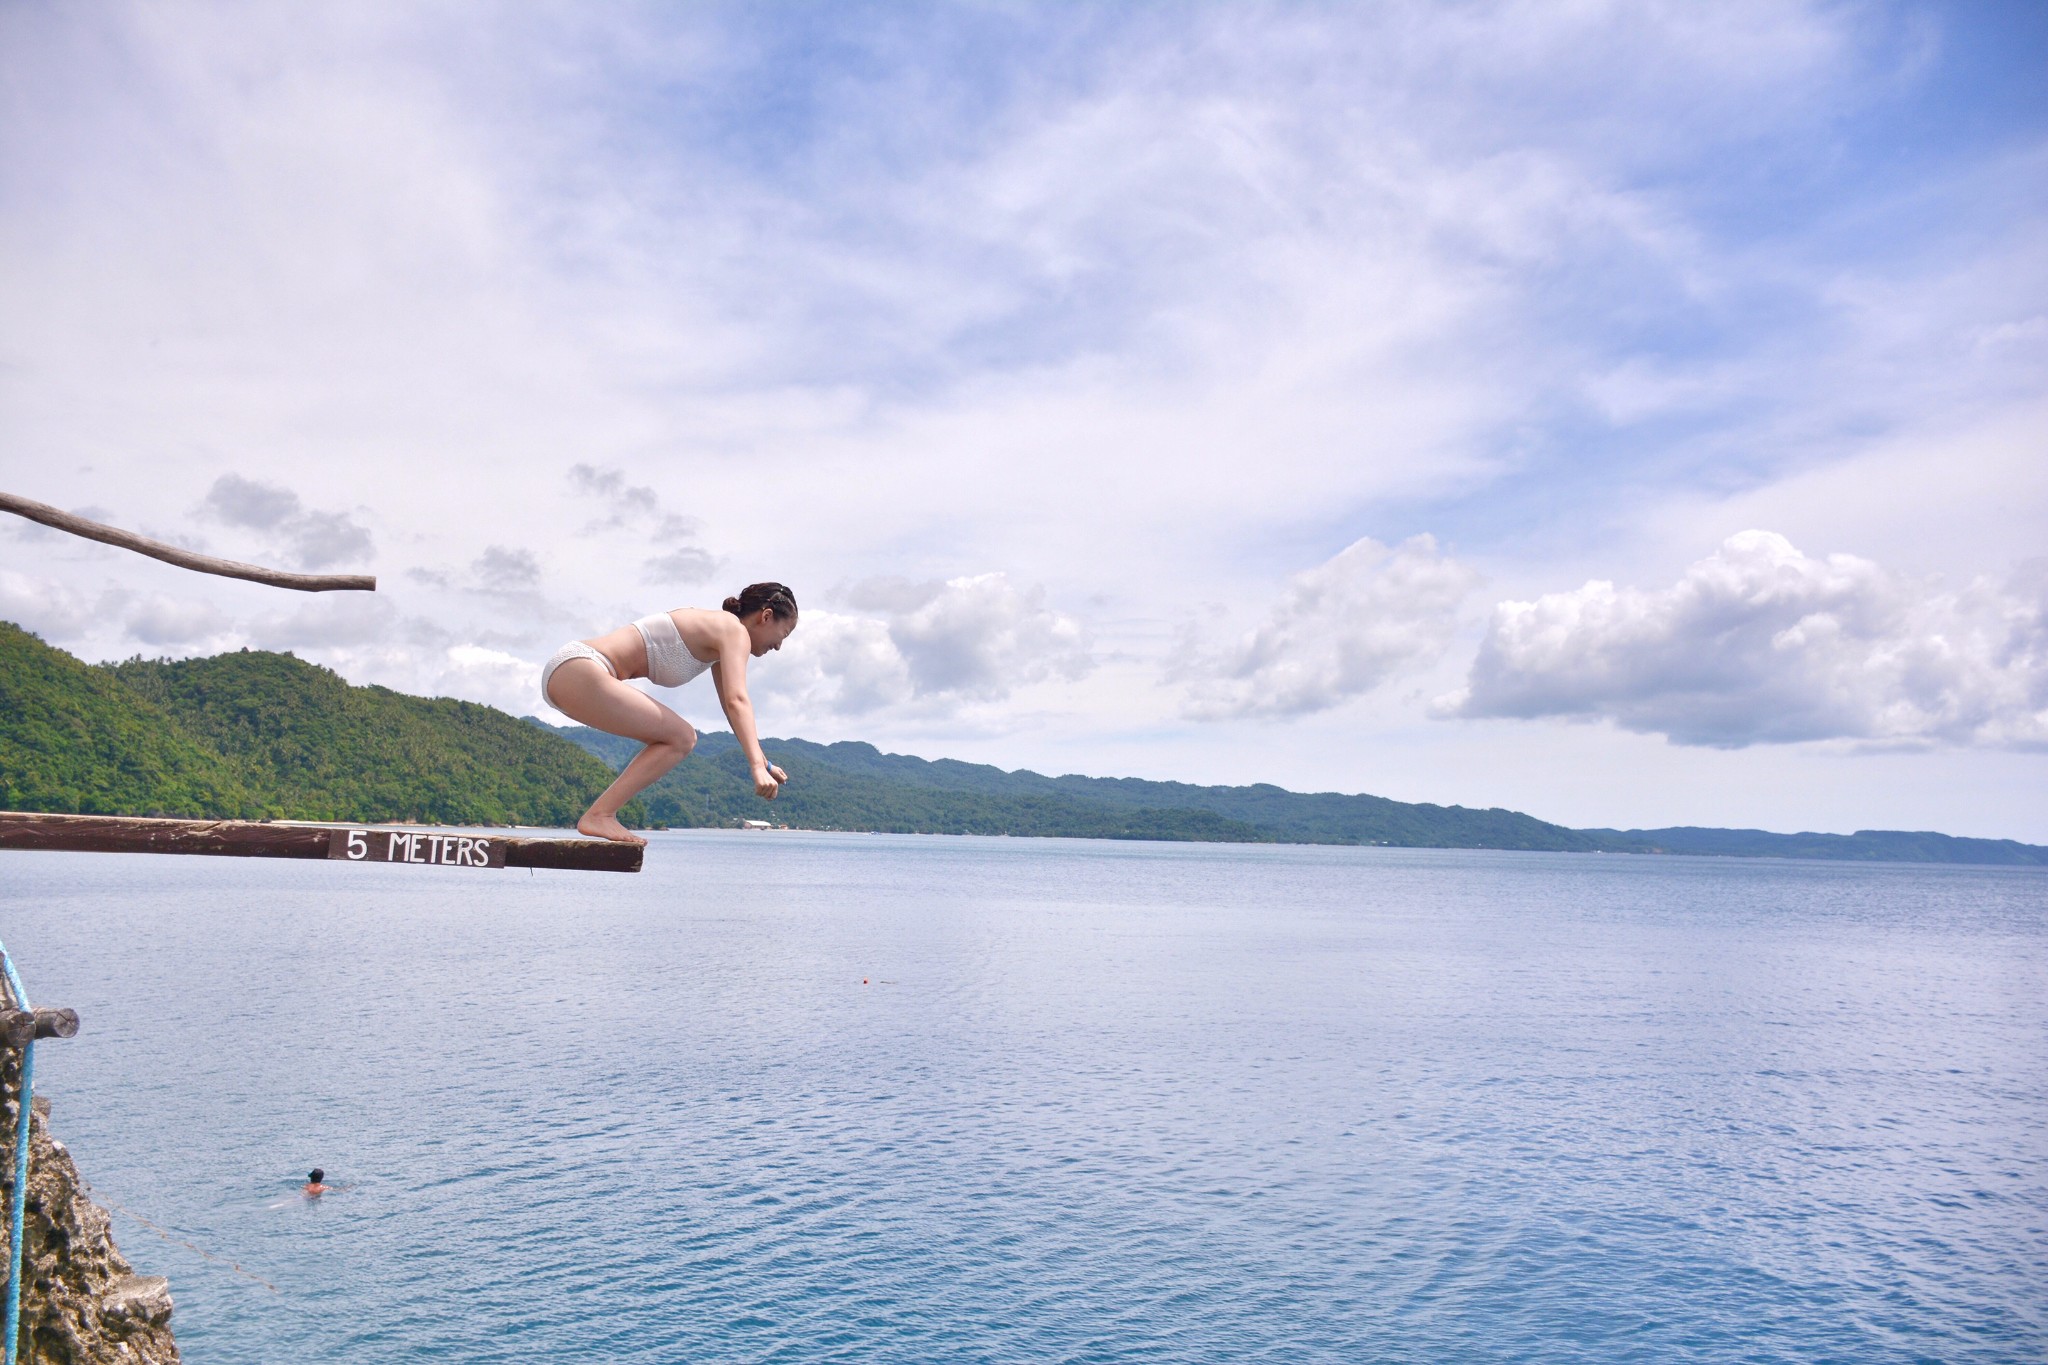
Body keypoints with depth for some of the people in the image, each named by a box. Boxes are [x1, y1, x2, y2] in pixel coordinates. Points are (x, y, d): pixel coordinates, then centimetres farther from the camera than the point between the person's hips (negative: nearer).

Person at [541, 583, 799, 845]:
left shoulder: (718, 636, 20)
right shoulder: (734, 630, -9)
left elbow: (732, 706, 29)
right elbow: (737, 701, -24)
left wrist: (765, 763, 30)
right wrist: (757, 766, -32)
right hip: (577, 669, -10)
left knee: (678, 739, 12)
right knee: (680, 739, -8)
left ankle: (600, 814, 7)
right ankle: (598, 815, -10)